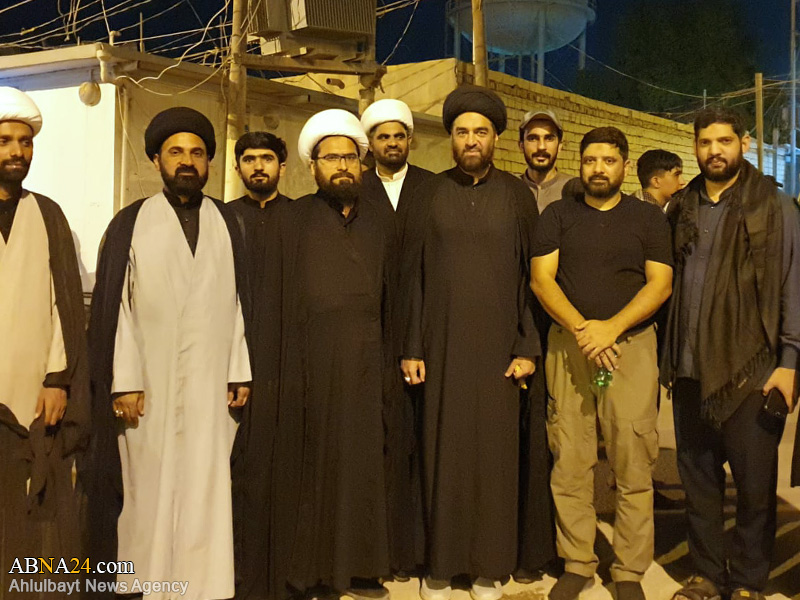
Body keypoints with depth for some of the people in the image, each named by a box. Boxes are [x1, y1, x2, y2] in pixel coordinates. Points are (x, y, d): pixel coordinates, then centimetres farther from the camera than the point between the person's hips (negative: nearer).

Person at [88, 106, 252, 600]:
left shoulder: (227, 224, 10)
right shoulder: (130, 224, 4)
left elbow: (239, 302, 8)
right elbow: (115, 306, 0)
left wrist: (241, 372, 1)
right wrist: (123, 382, -6)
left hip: (210, 383, 1)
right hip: (149, 383, -1)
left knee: (205, 487, 1)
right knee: (149, 490, 3)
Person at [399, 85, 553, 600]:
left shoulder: (518, 196, 4)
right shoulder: (430, 194, 5)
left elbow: (532, 276, 3)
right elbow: (413, 275, 5)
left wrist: (528, 348, -4)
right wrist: (411, 348, -1)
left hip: (500, 345, 0)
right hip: (443, 345, 0)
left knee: (496, 452, 4)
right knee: (443, 454, 4)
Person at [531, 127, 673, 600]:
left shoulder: (649, 218, 11)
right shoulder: (558, 216, 12)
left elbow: (660, 284, 0)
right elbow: (541, 279, 2)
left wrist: (610, 327, -14)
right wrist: (582, 328, -13)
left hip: (632, 345, -1)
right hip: (568, 346, 1)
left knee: (634, 466, -3)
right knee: (570, 463, 1)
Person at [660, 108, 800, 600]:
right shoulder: (681, 211, 11)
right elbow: (670, 285, 12)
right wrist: (667, 357, 7)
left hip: (750, 372, -3)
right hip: (690, 372, 4)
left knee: (755, 484, 3)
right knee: (699, 479, 11)